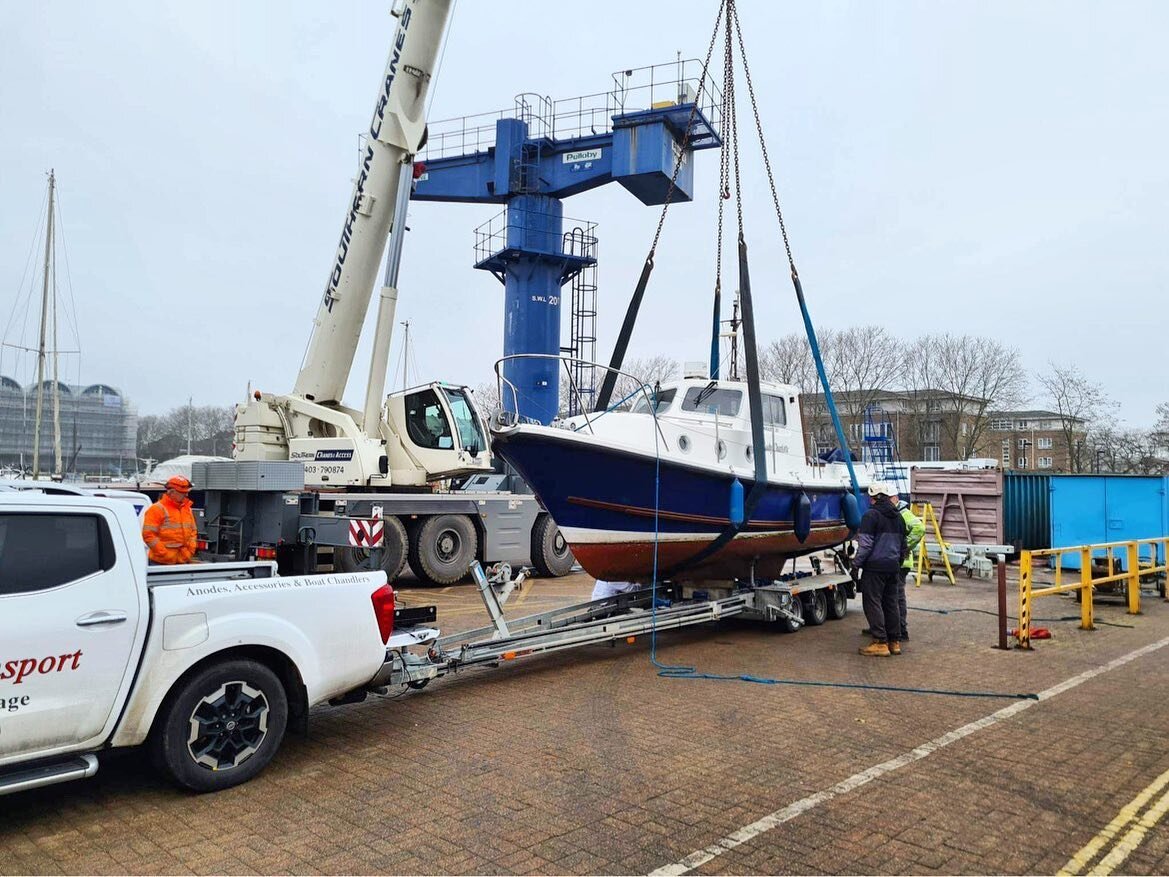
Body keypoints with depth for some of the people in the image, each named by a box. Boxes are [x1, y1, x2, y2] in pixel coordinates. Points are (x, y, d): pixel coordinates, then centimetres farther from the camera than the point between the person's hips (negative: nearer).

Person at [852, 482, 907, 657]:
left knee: (872, 603, -3)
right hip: (893, 566, 8)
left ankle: (880, 643, -4)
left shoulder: (871, 515, -12)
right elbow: (903, 544, 23)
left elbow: (865, 544, -16)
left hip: (875, 566, -8)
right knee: (891, 603, 14)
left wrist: (856, 562, -8)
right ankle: (895, 642, 18)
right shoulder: (898, 517, 15)